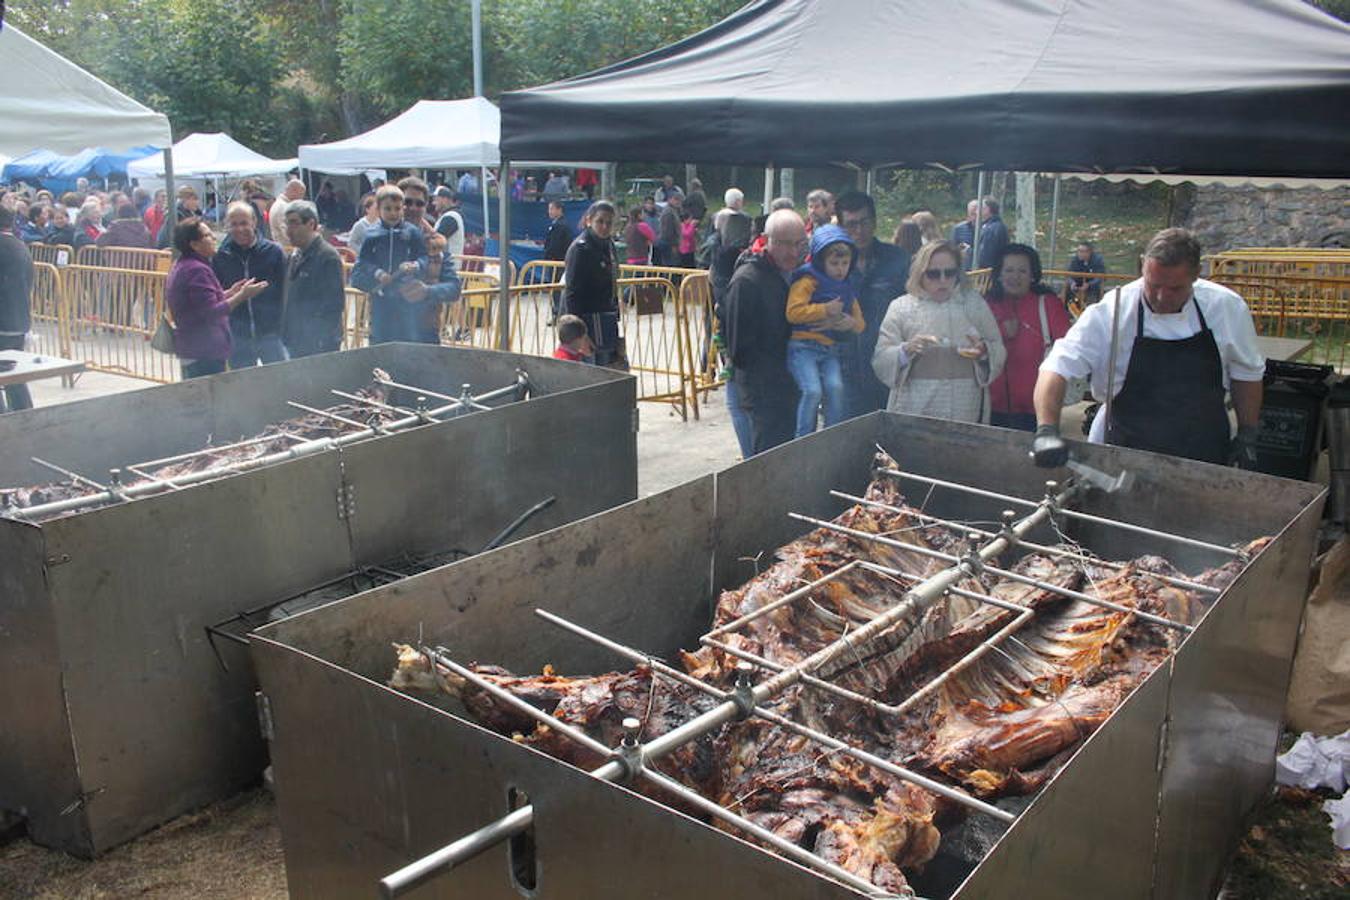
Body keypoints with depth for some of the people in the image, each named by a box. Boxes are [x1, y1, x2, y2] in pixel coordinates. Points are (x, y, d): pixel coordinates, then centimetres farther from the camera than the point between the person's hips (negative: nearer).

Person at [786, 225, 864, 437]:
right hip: (803, 346, -5)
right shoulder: (807, 281, -5)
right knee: (813, 390, -19)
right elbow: (793, 312, -17)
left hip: (830, 349, 6)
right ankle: (803, 441, -2)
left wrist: (850, 323, -5)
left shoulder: (847, 289, 17)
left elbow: (859, 322, 20)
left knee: (836, 387, -17)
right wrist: (825, 310, -17)